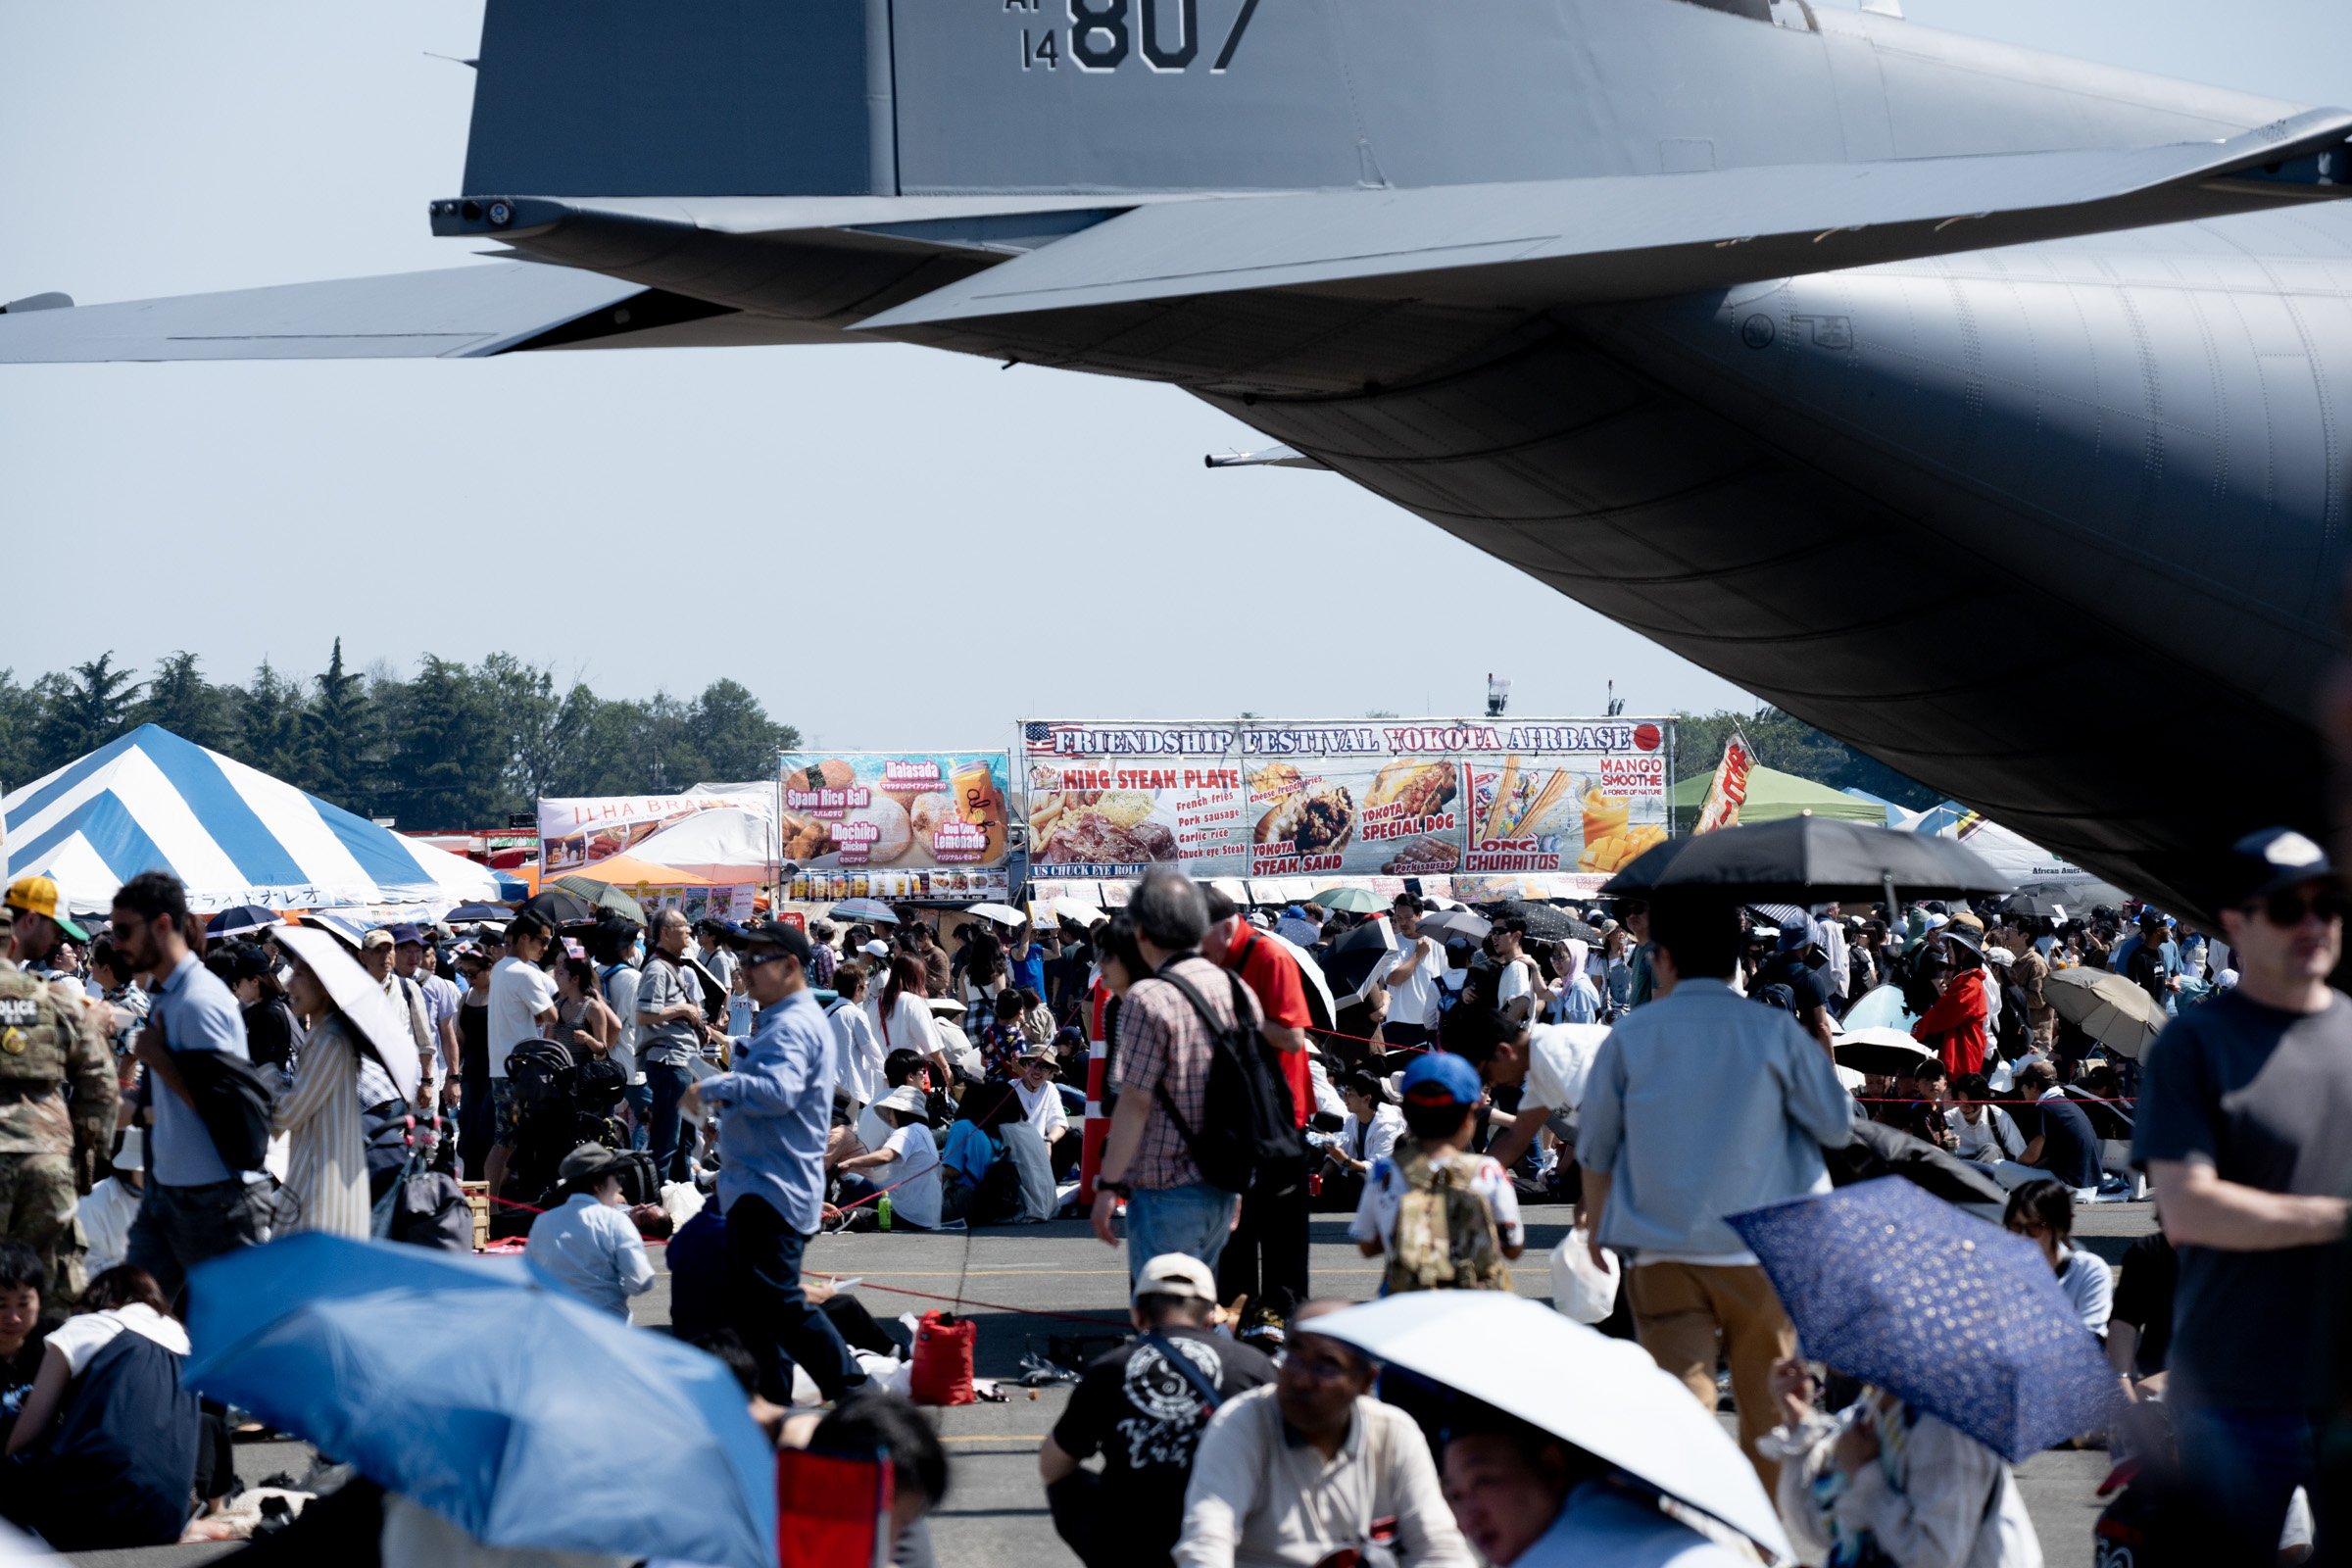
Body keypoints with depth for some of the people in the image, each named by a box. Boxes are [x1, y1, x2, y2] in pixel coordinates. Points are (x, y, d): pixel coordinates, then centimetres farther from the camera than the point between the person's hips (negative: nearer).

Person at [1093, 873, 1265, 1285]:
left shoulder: (1149, 999, -15)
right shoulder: (1239, 991, 8)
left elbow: (1135, 1103, -18)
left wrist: (1107, 1186, -12)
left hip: (1167, 1193, -7)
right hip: (1224, 1189, 8)